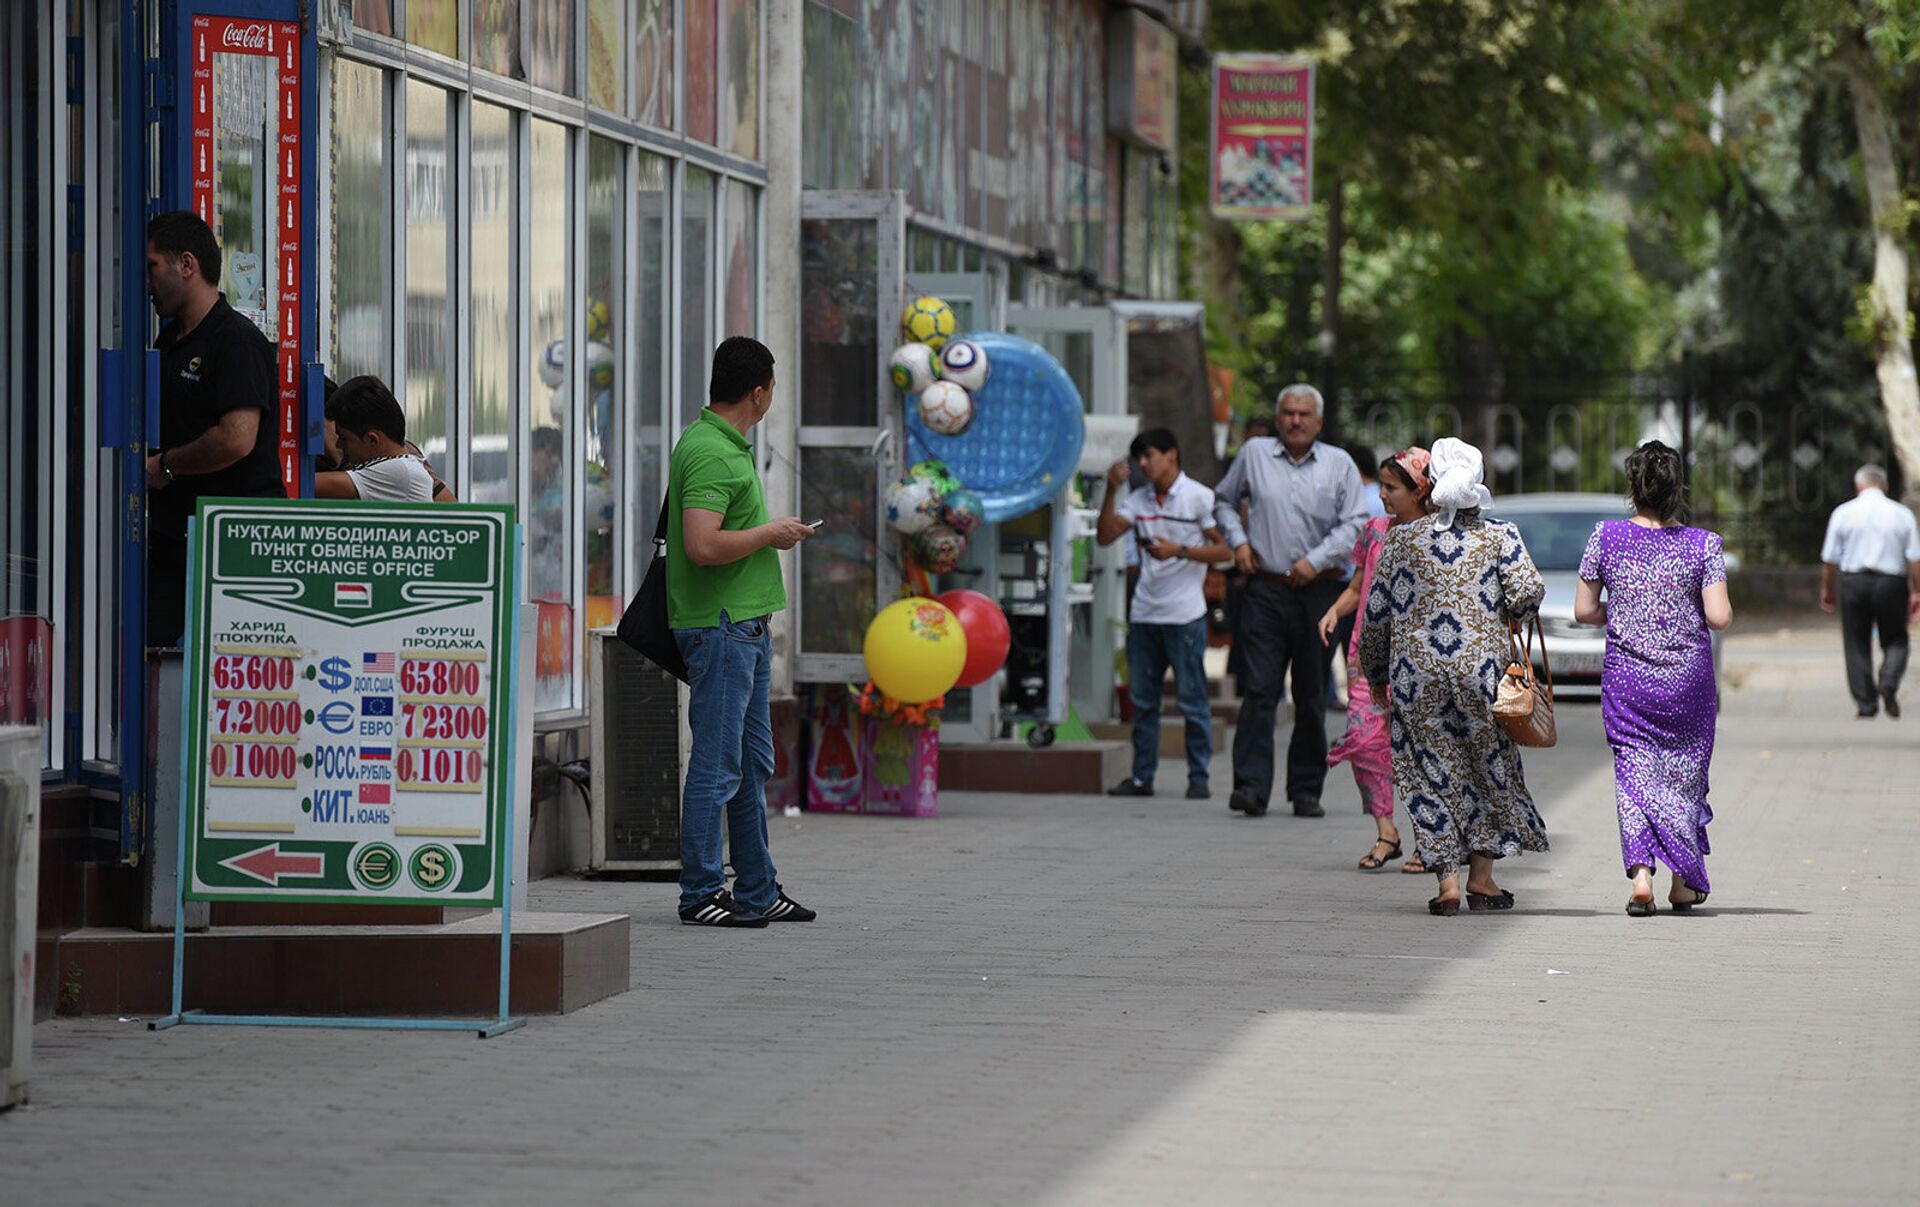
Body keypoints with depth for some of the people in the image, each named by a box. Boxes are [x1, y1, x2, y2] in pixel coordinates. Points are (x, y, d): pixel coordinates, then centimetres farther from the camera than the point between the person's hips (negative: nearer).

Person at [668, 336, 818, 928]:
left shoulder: (727, 445, 14)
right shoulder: (709, 453, -18)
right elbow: (702, 545, -28)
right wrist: (770, 534, -15)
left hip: (746, 626, 11)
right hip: (720, 628, -11)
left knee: (753, 764, 15)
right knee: (716, 767, -6)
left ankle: (758, 890, 22)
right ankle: (700, 895, -2)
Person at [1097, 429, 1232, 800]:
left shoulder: (1199, 497, -3)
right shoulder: (1139, 499, 12)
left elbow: (1224, 550, -5)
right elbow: (1106, 536, 3)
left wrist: (1178, 551, -15)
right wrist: (1111, 491, -6)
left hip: (1184, 615, -6)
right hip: (1144, 612, 6)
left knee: (1193, 700, -2)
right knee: (1142, 700, 8)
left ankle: (1199, 778, 3)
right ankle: (1142, 776, 14)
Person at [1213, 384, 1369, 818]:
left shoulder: (1339, 465, 5)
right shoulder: (1254, 455, 7)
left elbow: (1354, 523, 0)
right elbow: (1223, 501, 20)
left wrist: (1316, 560, -12)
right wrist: (1238, 540, 4)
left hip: (1319, 592, 1)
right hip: (1265, 591, -1)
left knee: (1312, 697, 6)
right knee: (1260, 689, -11)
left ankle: (1306, 790, 12)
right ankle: (1251, 786, -16)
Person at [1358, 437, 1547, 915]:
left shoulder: (1402, 539, 3)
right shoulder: (1500, 536, 0)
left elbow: (1376, 612, 4)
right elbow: (1528, 592, -12)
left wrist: (1375, 673, 17)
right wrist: (1514, 618, 11)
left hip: (1416, 676, 0)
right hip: (1481, 668, 0)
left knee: (1430, 773, 6)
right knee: (1489, 767, 15)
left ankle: (1447, 880, -4)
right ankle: (1481, 877, 16)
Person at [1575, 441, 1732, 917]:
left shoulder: (1606, 537, -5)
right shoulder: (1703, 544, -7)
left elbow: (1584, 611, -2)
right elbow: (1720, 617, -12)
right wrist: (1687, 609, 9)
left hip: (1626, 676, 0)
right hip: (1689, 676, 0)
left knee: (1634, 770, 4)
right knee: (1685, 769, 14)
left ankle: (1641, 872, -16)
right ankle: (1684, 881, 20)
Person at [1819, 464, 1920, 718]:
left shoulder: (1843, 513, 1)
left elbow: (1830, 558, 2)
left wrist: (1827, 589, 14)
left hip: (1854, 582, 0)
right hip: (1891, 583, 0)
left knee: (1857, 645, 8)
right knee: (1895, 640, 12)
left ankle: (1866, 703, 5)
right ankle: (1889, 684, -14)